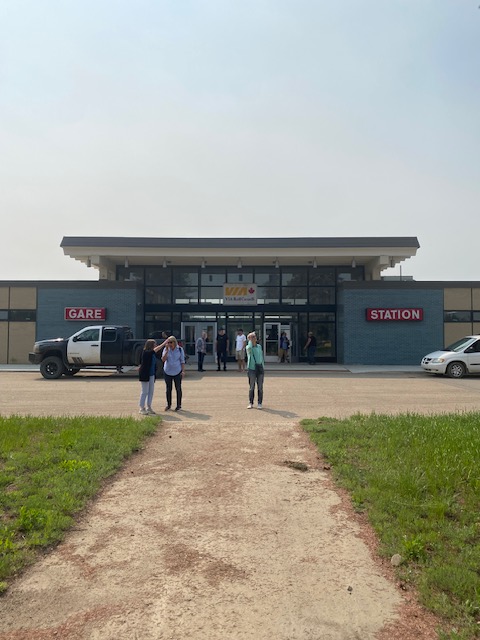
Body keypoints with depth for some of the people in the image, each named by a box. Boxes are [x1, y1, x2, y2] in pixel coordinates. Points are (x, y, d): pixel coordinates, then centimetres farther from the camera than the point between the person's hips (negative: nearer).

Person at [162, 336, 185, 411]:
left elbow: (182, 361, 0)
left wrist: (183, 371, -7)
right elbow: (163, 360, -13)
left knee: (178, 388, 4)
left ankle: (179, 405, 15)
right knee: (168, 389, 9)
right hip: (167, 372, 1)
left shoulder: (180, 349, -3)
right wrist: (167, 350, -20)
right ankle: (168, 405, 21)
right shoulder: (166, 349, -2)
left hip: (177, 372, -1)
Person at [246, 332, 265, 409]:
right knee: (251, 387, 0)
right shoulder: (248, 347, -2)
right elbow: (249, 347, -28)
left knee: (260, 387, 4)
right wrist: (250, 340, -15)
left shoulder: (259, 346, 12)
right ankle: (250, 403, 9)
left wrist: (262, 366, 13)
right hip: (252, 369, -3)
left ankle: (259, 403, 10)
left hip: (260, 369, 4)